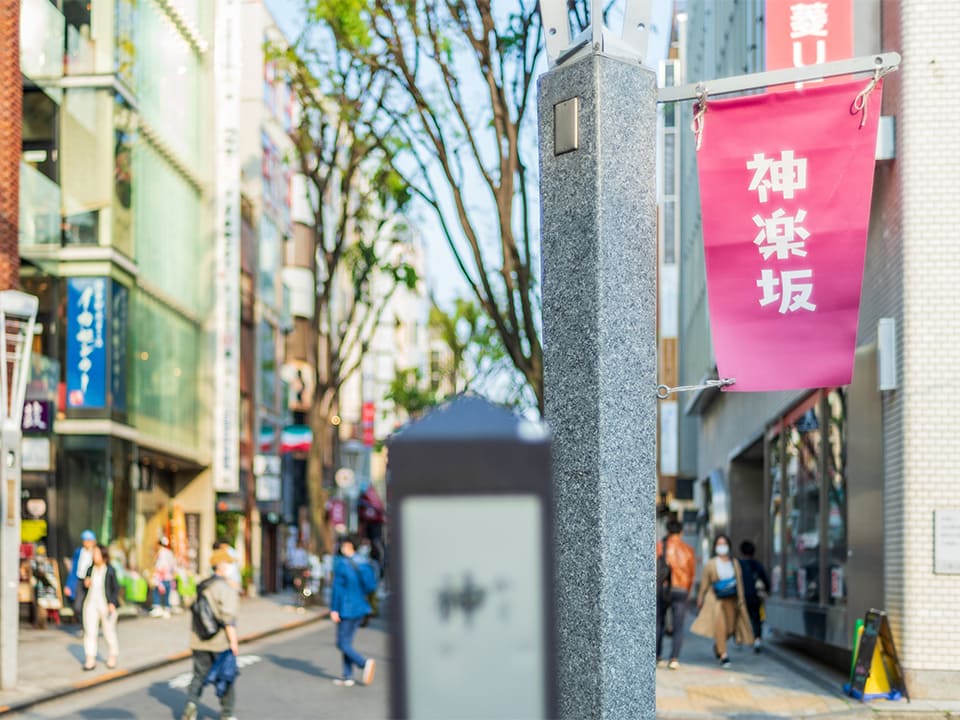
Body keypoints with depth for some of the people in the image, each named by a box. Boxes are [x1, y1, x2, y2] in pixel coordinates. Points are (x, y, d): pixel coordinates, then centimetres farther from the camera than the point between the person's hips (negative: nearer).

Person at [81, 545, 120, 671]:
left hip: (106, 605, -4)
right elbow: (85, 589, 16)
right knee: (89, 632, -3)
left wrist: (112, 603, -15)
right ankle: (90, 660, -2)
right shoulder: (90, 569, 6)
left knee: (109, 632, 6)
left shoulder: (110, 570, -7)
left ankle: (112, 657, 24)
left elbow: (116, 588, -4)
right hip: (91, 604, 4)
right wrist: (85, 584, -7)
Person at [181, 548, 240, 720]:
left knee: (199, 675, 10)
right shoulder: (226, 589, -14)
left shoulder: (202, 586, 9)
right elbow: (228, 617, -20)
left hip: (200, 641, 5)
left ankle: (192, 702, -13)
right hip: (221, 641, -5)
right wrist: (233, 641, -17)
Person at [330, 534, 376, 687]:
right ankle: (347, 676, 15)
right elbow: (371, 584, 8)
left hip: (346, 609, -7)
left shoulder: (341, 564, -15)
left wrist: (334, 609, -14)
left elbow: (337, 587, -17)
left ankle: (365, 663, -18)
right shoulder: (364, 564, 4)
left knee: (342, 644, 1)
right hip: (360, 608, 7)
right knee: (347, 642, 15)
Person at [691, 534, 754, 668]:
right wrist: (700, 598, 6)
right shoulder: (711, 564, -3)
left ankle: (717, 644, 37)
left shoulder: (734, 563, 4)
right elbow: (704, 582, 3)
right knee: (720, 625, -16)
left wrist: (741, 599, 1)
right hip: (716, 599, -3)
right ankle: (723, 655, -16)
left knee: (730, 627, 8)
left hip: (731, 599, 3)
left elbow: (739, 581, 5)